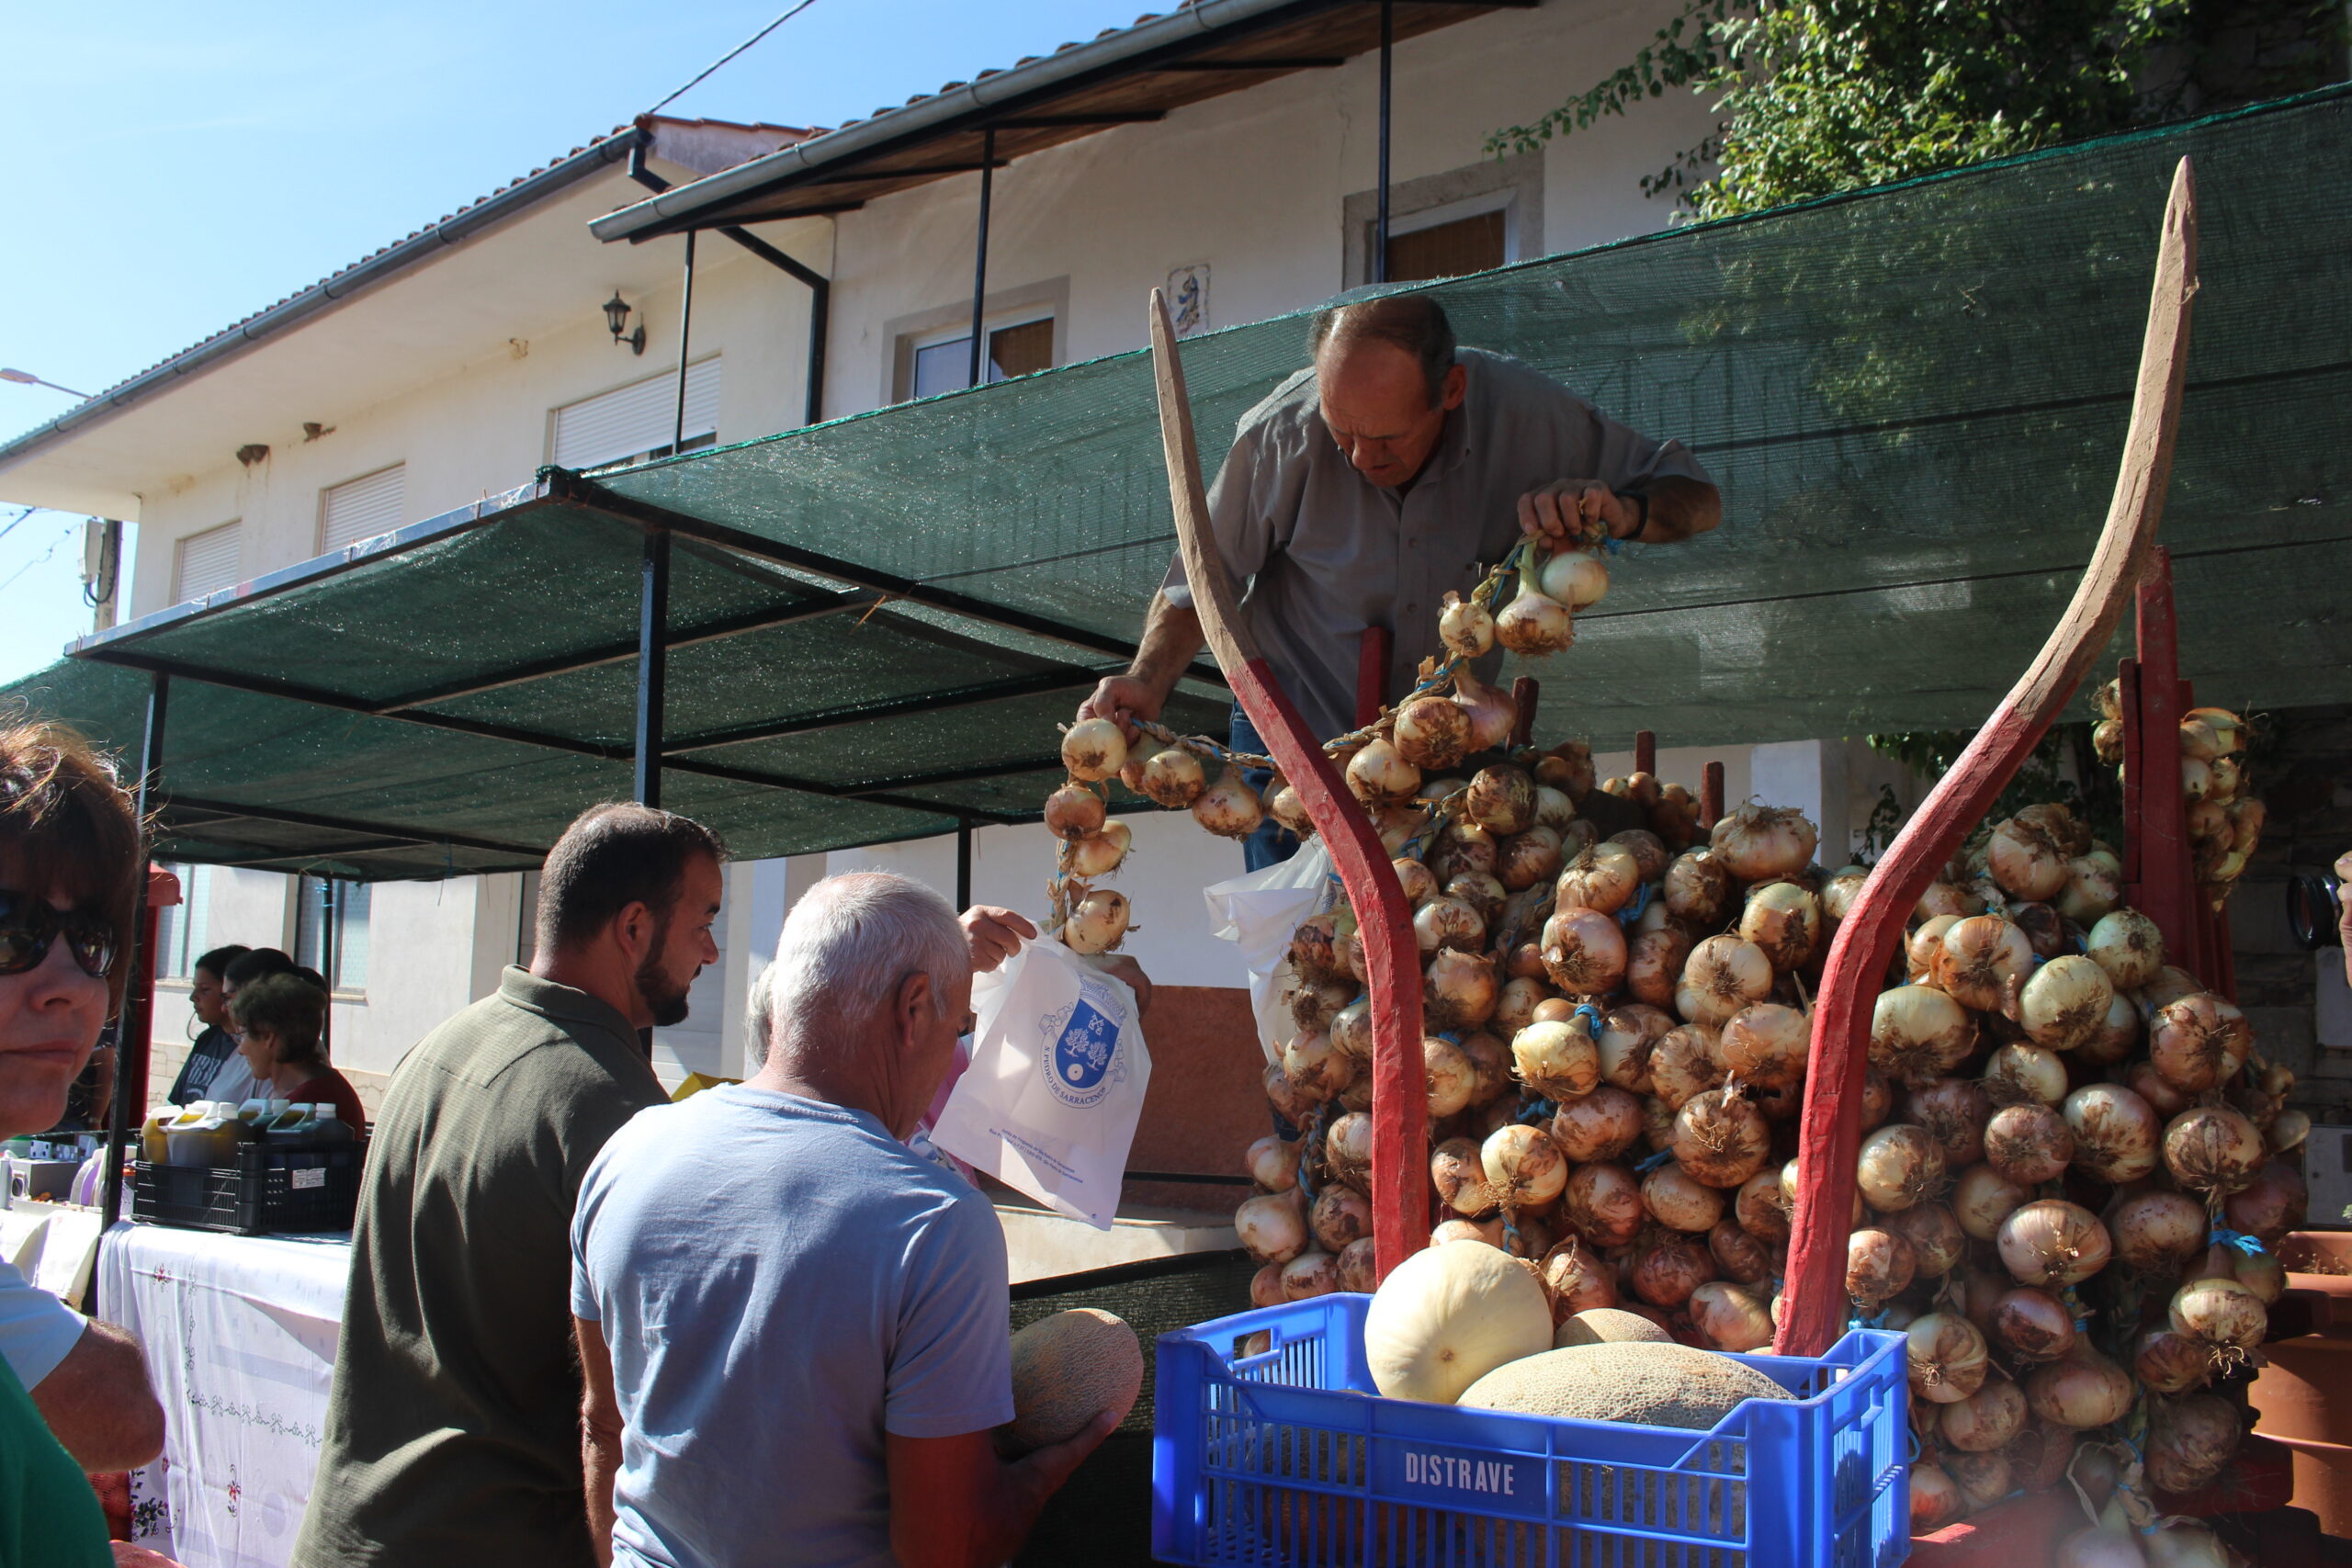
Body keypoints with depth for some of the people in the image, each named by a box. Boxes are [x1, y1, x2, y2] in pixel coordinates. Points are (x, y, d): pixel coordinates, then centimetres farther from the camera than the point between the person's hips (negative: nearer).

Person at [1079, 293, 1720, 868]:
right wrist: (1147, 681, -27)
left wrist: (1621, 510, -33)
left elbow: (1698, 496, -10)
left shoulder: (1521, 409, -19)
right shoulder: (1280, 434, -21)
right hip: (1296, 742, -1)